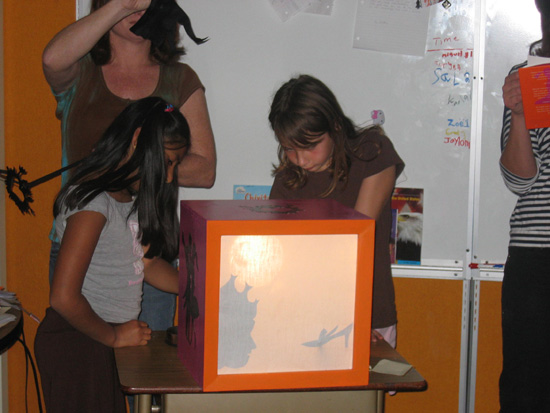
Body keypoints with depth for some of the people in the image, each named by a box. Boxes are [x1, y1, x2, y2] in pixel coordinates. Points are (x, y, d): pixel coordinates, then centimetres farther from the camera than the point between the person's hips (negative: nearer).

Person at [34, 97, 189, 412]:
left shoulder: (129, 195, 8)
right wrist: (114, 337, -11)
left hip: (106, 340, 9)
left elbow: (147, 262, 14)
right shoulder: (93, 200, -21)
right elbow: (64, 298, -25)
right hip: (77, 342, -9)